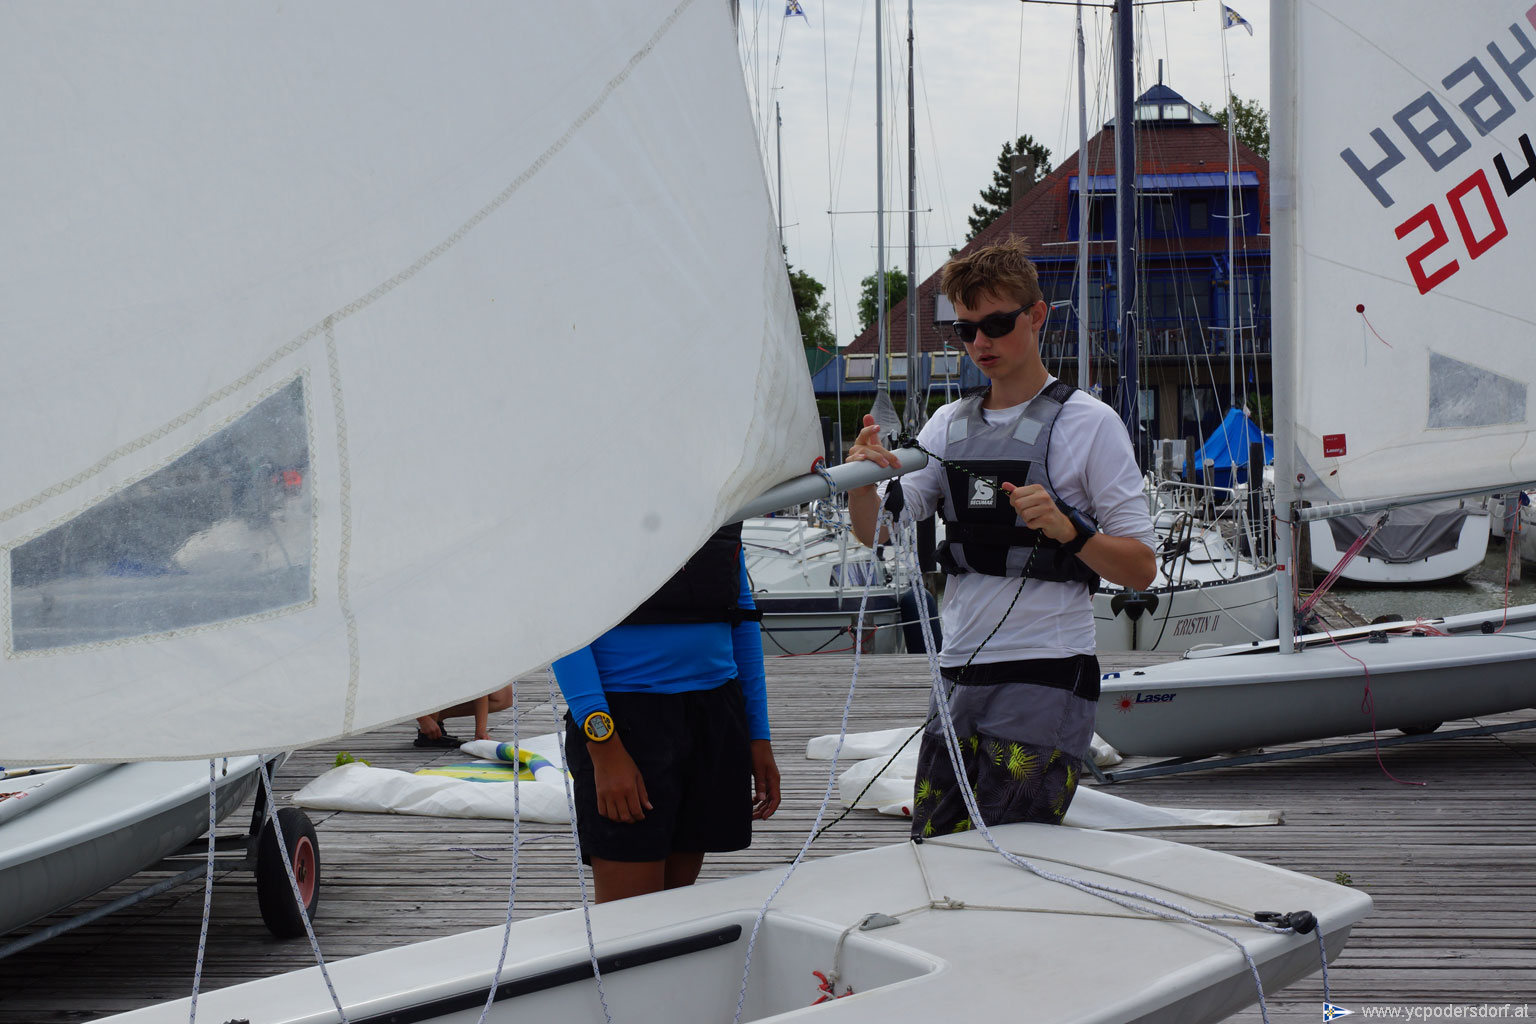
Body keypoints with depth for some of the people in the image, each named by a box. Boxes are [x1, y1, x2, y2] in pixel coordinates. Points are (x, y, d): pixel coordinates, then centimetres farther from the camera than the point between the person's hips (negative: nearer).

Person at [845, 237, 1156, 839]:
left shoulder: (1088, 423, -3)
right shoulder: (949, 424, 13)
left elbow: (1141, 570, -5)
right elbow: (880, 534, 7)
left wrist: (1067, 530, -22)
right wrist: (864, 480, -14)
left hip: (1046, 681, -5)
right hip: (958, 679, 5)